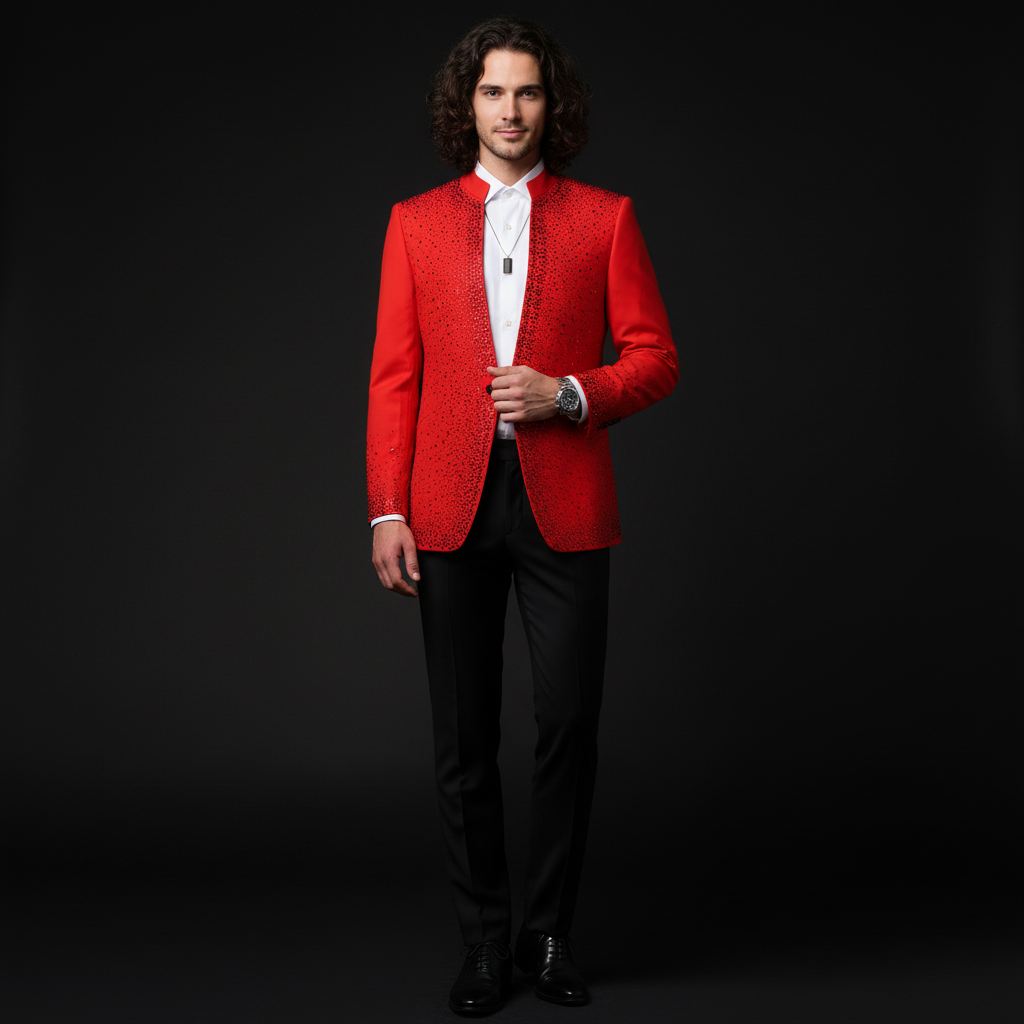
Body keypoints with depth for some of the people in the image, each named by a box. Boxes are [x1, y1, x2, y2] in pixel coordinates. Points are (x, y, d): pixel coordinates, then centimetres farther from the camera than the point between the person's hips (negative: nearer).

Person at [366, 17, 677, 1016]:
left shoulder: (603, 218, 8)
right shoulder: (416, 222, 11)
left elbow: (654, 359, 6)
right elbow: (393, 376, 6)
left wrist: (570, 394, -13)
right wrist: (388, 512, -2)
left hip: (564, 503, -1)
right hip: (450, 506, 1)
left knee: (569, 721, 0)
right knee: (462, 736, 5)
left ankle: (551, 931, 19)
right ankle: (484, 940, 19)